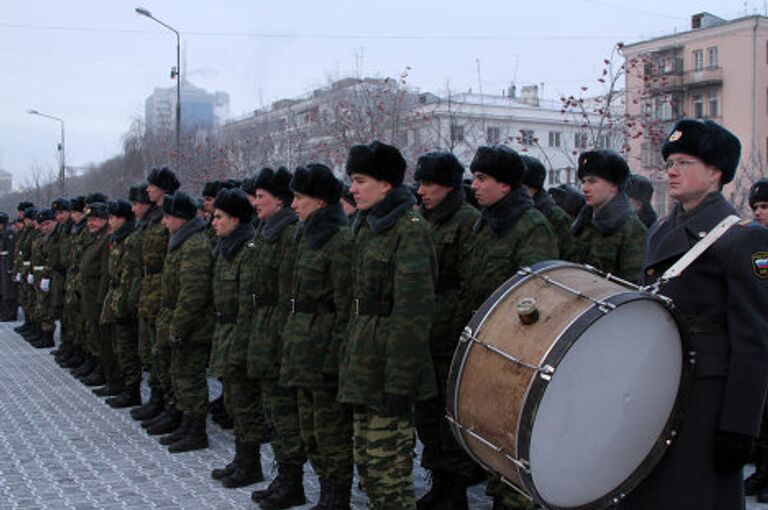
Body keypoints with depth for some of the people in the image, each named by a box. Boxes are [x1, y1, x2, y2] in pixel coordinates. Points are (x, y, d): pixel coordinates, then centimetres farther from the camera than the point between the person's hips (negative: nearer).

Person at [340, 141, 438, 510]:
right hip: (363, 362, 9)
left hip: (388, 362, -9)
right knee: (365, 462, 16)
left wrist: (399, 384, -21)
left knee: (388, 466, -2)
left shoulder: (409, 230, -14)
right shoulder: (367, 227, 13)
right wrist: (350, 352, 17)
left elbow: (413, 313, -19)